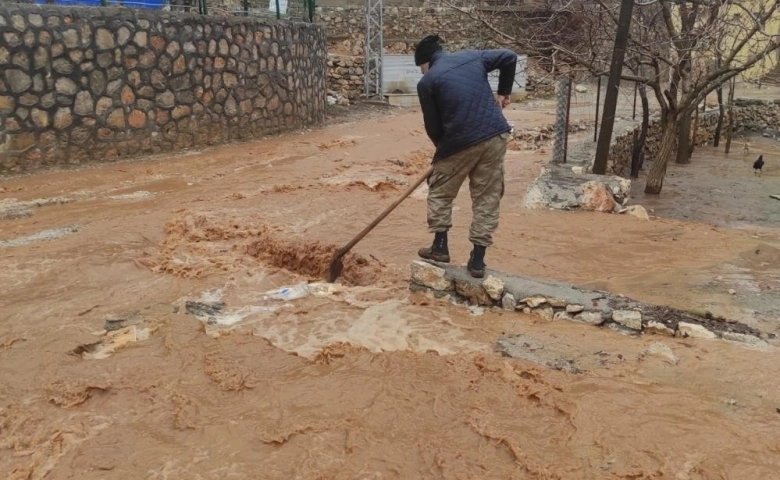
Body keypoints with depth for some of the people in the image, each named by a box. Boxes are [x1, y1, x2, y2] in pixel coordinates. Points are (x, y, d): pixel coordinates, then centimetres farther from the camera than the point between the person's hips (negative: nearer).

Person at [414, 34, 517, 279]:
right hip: (496, 135, 4)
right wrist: (503, 93, 23)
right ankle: (478, 259, 10)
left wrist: (443, 147, 21)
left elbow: (432, 125, 4)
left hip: (461, 141, -4)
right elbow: (510, 57, 15)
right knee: (487, 197, 10)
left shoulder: (427, 82, 2)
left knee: (440, 192, 18)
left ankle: (440, 247, 20)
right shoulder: (472, 56, 14)